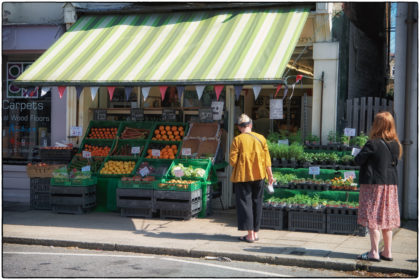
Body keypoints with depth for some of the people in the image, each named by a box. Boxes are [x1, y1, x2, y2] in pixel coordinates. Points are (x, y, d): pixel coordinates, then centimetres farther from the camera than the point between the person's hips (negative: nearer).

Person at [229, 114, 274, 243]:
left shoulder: (237, 140, -9)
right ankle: (255, 232, 19)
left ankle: (250, 234, -2)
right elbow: (267, 159, 4)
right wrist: (270, 175, 11)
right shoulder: (261, 138, 2)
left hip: (242, 176, -4)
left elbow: (232, 160, -11)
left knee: (245, 203, 1)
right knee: (257, 203, 13)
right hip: (259, 175, 4)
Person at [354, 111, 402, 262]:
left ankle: (374, 252, -2)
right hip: (390, 184, 7)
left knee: (373, 218, -2)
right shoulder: (395, 145, 4)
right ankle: (387, 252, 18)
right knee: (386, 218, 12)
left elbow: (358, 159, -10)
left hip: (373, 184, -7)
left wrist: (361, 153, 8)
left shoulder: (373, 144, -16)